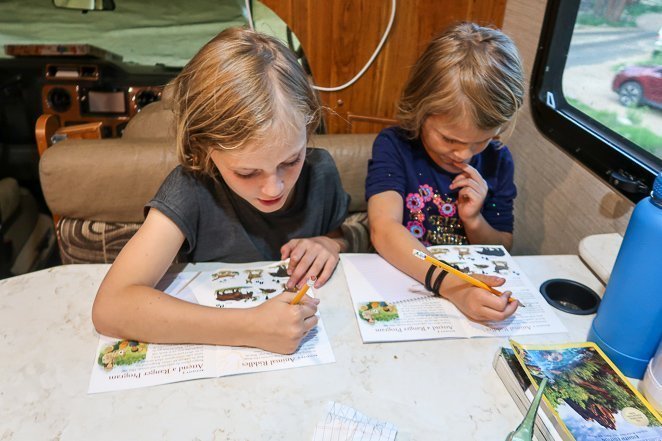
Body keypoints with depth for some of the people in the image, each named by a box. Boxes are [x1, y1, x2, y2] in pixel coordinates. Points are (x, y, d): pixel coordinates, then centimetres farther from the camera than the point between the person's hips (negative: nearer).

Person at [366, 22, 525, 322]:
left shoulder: (498, 161, 0)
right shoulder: (394, 146, -10)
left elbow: (503, 253, 9)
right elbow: (383, 229, -26)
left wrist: (474, 221, -11)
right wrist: (449, 285, -39)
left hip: (477, 288, 3)